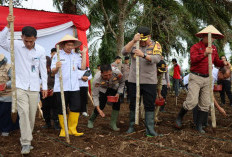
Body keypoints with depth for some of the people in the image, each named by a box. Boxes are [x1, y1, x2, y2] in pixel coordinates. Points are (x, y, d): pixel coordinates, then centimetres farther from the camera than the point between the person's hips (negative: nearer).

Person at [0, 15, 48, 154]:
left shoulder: (41, 50, -1)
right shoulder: (16, 46, -4)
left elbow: (43, 70, 3)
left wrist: (45, 87, 2)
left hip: (34, 88, 2)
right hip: (20, 86, -2)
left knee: (32, 115, 8)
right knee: (24, 113, -13)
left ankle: (26, 138, 25)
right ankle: (26, 143, -8)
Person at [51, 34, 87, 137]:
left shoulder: (76, 56, 14)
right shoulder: (57, 55, 1)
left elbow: (83, 67, 5)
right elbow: (53, 71, -4)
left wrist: (84, 54, 6)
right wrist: (57, 67, -27)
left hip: (74, 87, 4)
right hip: (61, 87, -3)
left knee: (76, 108, 1)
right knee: (62, 110, 4)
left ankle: (72, 129, 13)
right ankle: (64, 130, 16)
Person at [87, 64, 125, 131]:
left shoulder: (117, 73, -36)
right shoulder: (97, 79, -39)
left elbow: (122, 83, -12)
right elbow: (95, 95, -31)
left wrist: (118, 93, -23)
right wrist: (98, 109, -37)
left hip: (114, 88, 2)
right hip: (103, 89, -2)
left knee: (117, 103, -15)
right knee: (100, 105, -8)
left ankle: (113, 124, -1)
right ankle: (91, 120, 20)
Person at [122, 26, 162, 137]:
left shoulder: (155, 45, 0)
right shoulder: (134, 45, 3)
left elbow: (157, 59, -17)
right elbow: (124, 52, -15)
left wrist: (143, 55, -33)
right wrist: (133, 41, -28)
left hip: (149, 81, -1)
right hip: (134, 80, 1)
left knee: (149, 106, 1)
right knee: (133, 105, 10)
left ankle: (150, 129, 7)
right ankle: (131, 126, 23)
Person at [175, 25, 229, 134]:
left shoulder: (213, 48, 12)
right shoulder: (195, 47, -6)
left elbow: (216, 62, 17)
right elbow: (193, 59, -22)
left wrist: (223, 63, -4)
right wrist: (204, 53, -34)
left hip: (207, 79, 6)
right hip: (195, 77, -6)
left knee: (205, 104, 5)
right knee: (192, 101, -14)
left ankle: (199, 125, 16)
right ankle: (179, 117, 11)